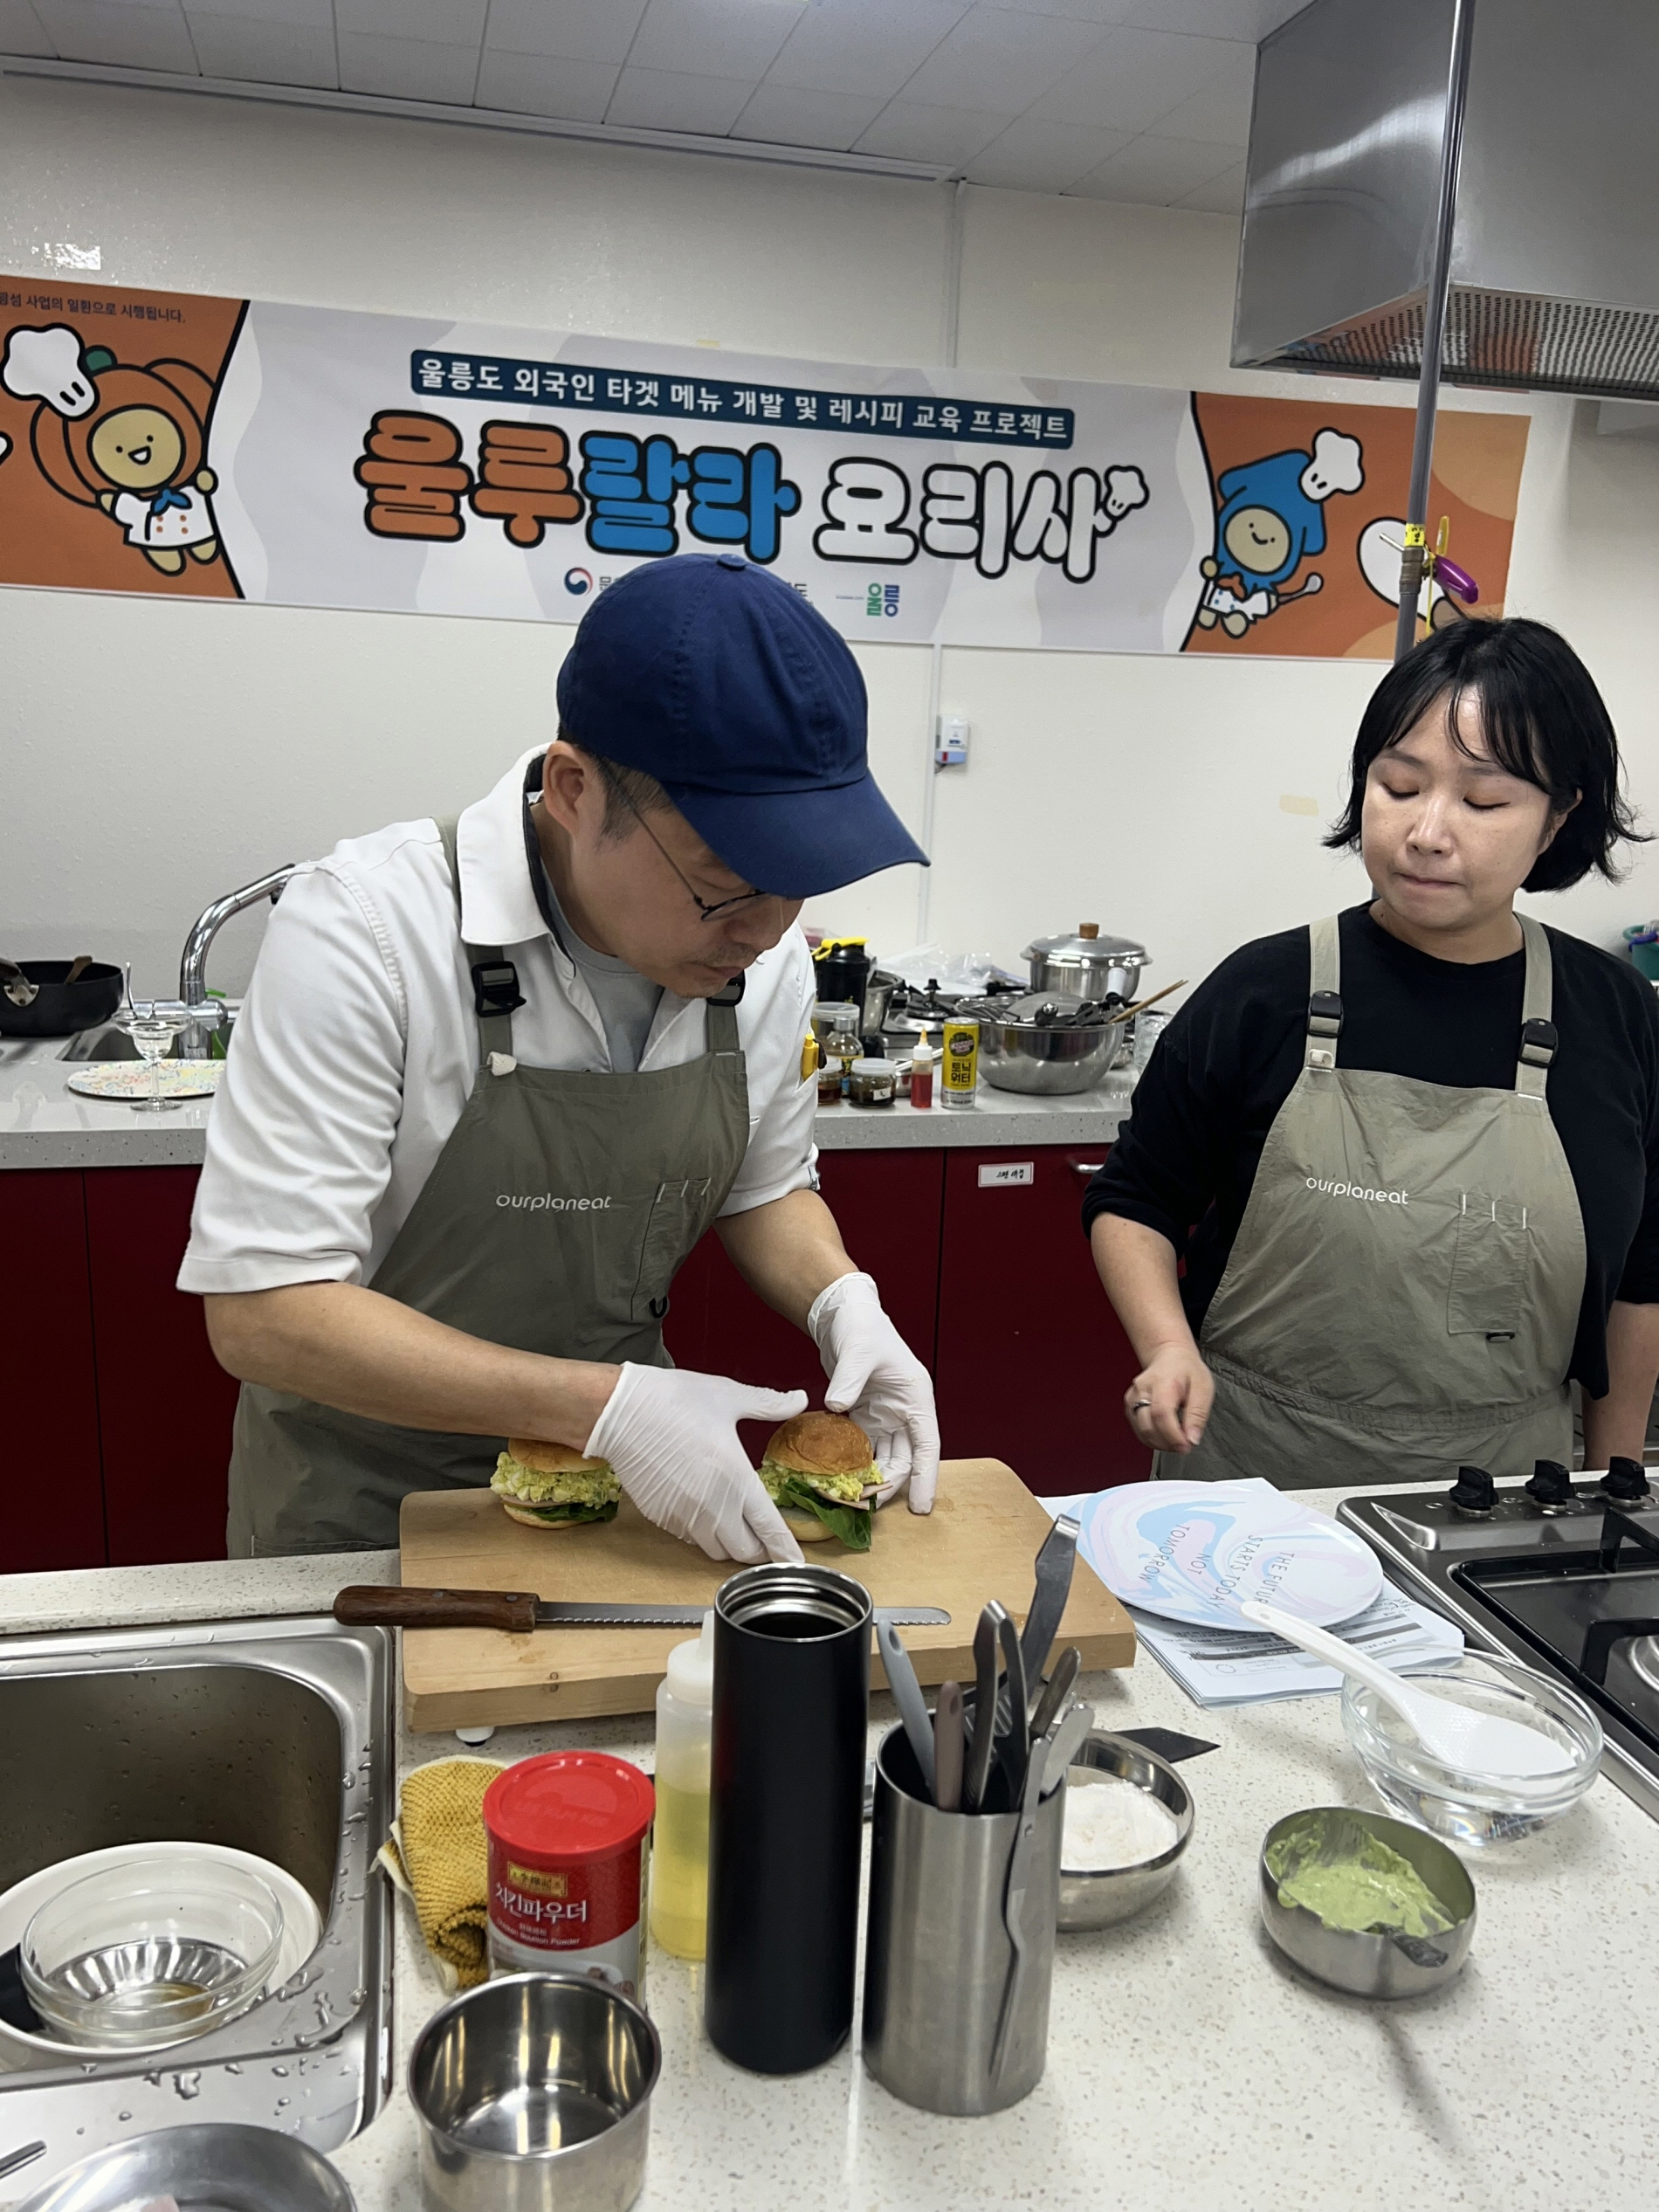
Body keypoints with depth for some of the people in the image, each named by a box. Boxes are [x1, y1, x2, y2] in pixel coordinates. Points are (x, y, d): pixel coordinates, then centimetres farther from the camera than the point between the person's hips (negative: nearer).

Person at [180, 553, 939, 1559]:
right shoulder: (365, 929, -24)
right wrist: (604, 1406, -29)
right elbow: (263, 1311, -25)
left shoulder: (763, 946, -9)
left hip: (629, 1497, 3)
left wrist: (840, 1302, -14)